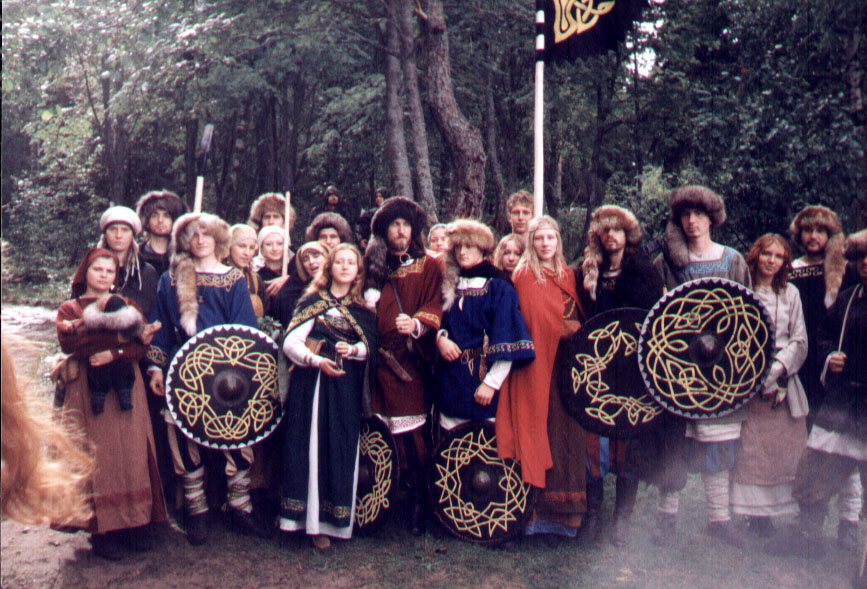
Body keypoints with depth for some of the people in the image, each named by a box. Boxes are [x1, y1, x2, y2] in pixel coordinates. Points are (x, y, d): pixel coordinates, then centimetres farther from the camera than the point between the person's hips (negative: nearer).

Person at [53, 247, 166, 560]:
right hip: (87, 390, -2)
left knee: (132, 452, -2)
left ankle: (135, 523, 4)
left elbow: (141, 346, 2)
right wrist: (119, 335, -18)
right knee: (97, 456, -5)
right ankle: (102, 529, -2)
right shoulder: (70, 309, 10)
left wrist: (113, 353, -18)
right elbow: (68, 344, -10)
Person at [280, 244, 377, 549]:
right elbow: (290, 342, -7)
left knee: (343, 449, 2)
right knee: (312, 446, -4)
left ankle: (333, 518, 11)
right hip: (313, 383, -3)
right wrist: (316, 361, -22)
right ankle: (312, 520, 4)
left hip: (347, 387, 3)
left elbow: (370, 345, 2)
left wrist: (353, 350, -19)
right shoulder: (313, 301, 2)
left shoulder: (364, 308, 12)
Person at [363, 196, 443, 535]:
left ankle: (417, 505, 2)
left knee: (408, 435, -7)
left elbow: (434, 307, 0)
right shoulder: (372, 264, 17)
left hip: (407, 361, -1)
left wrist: (417, 324, -19)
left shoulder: (428, 267, 11)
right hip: (375, 357, 1)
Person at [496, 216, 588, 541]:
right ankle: (539, 510, -1)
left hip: (564, 363, 5)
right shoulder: (525, 275, -1)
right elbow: (537, 321, -9)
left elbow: (577, 317, 17)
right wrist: (573, 329, -8)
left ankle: (565, 510, 9)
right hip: (538, 364, -5)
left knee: (567, 432, 3)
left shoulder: (566, 275, 16)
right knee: (540, 431, -6)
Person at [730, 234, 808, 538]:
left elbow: (800, 342, 9)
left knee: (785, 449, -1)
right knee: (750, 449, -5)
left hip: (782, 384, 2)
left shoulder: (790, 293, 10)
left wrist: (779, 367, -7)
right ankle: (756, 512, 3)